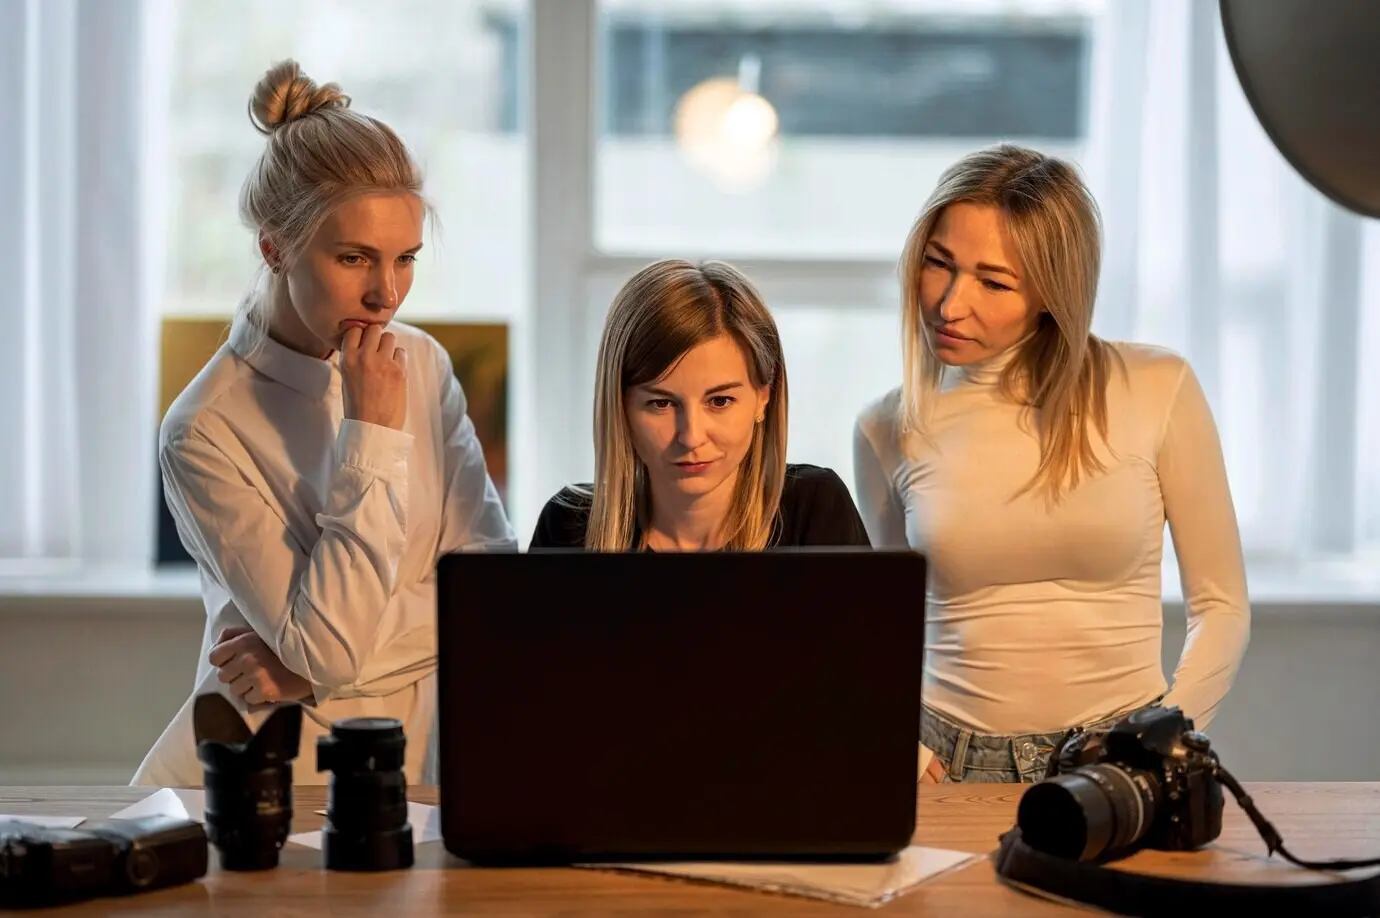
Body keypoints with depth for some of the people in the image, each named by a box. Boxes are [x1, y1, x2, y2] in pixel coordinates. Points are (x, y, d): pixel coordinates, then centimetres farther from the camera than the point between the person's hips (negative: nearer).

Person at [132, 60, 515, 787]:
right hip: (271, 775, -3)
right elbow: (327, 647, -18)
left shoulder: (423, 366, 3)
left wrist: (320, 659, -14)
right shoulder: (204, 433, -13)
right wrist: (374, 433, -18)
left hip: (405, 758, 3)